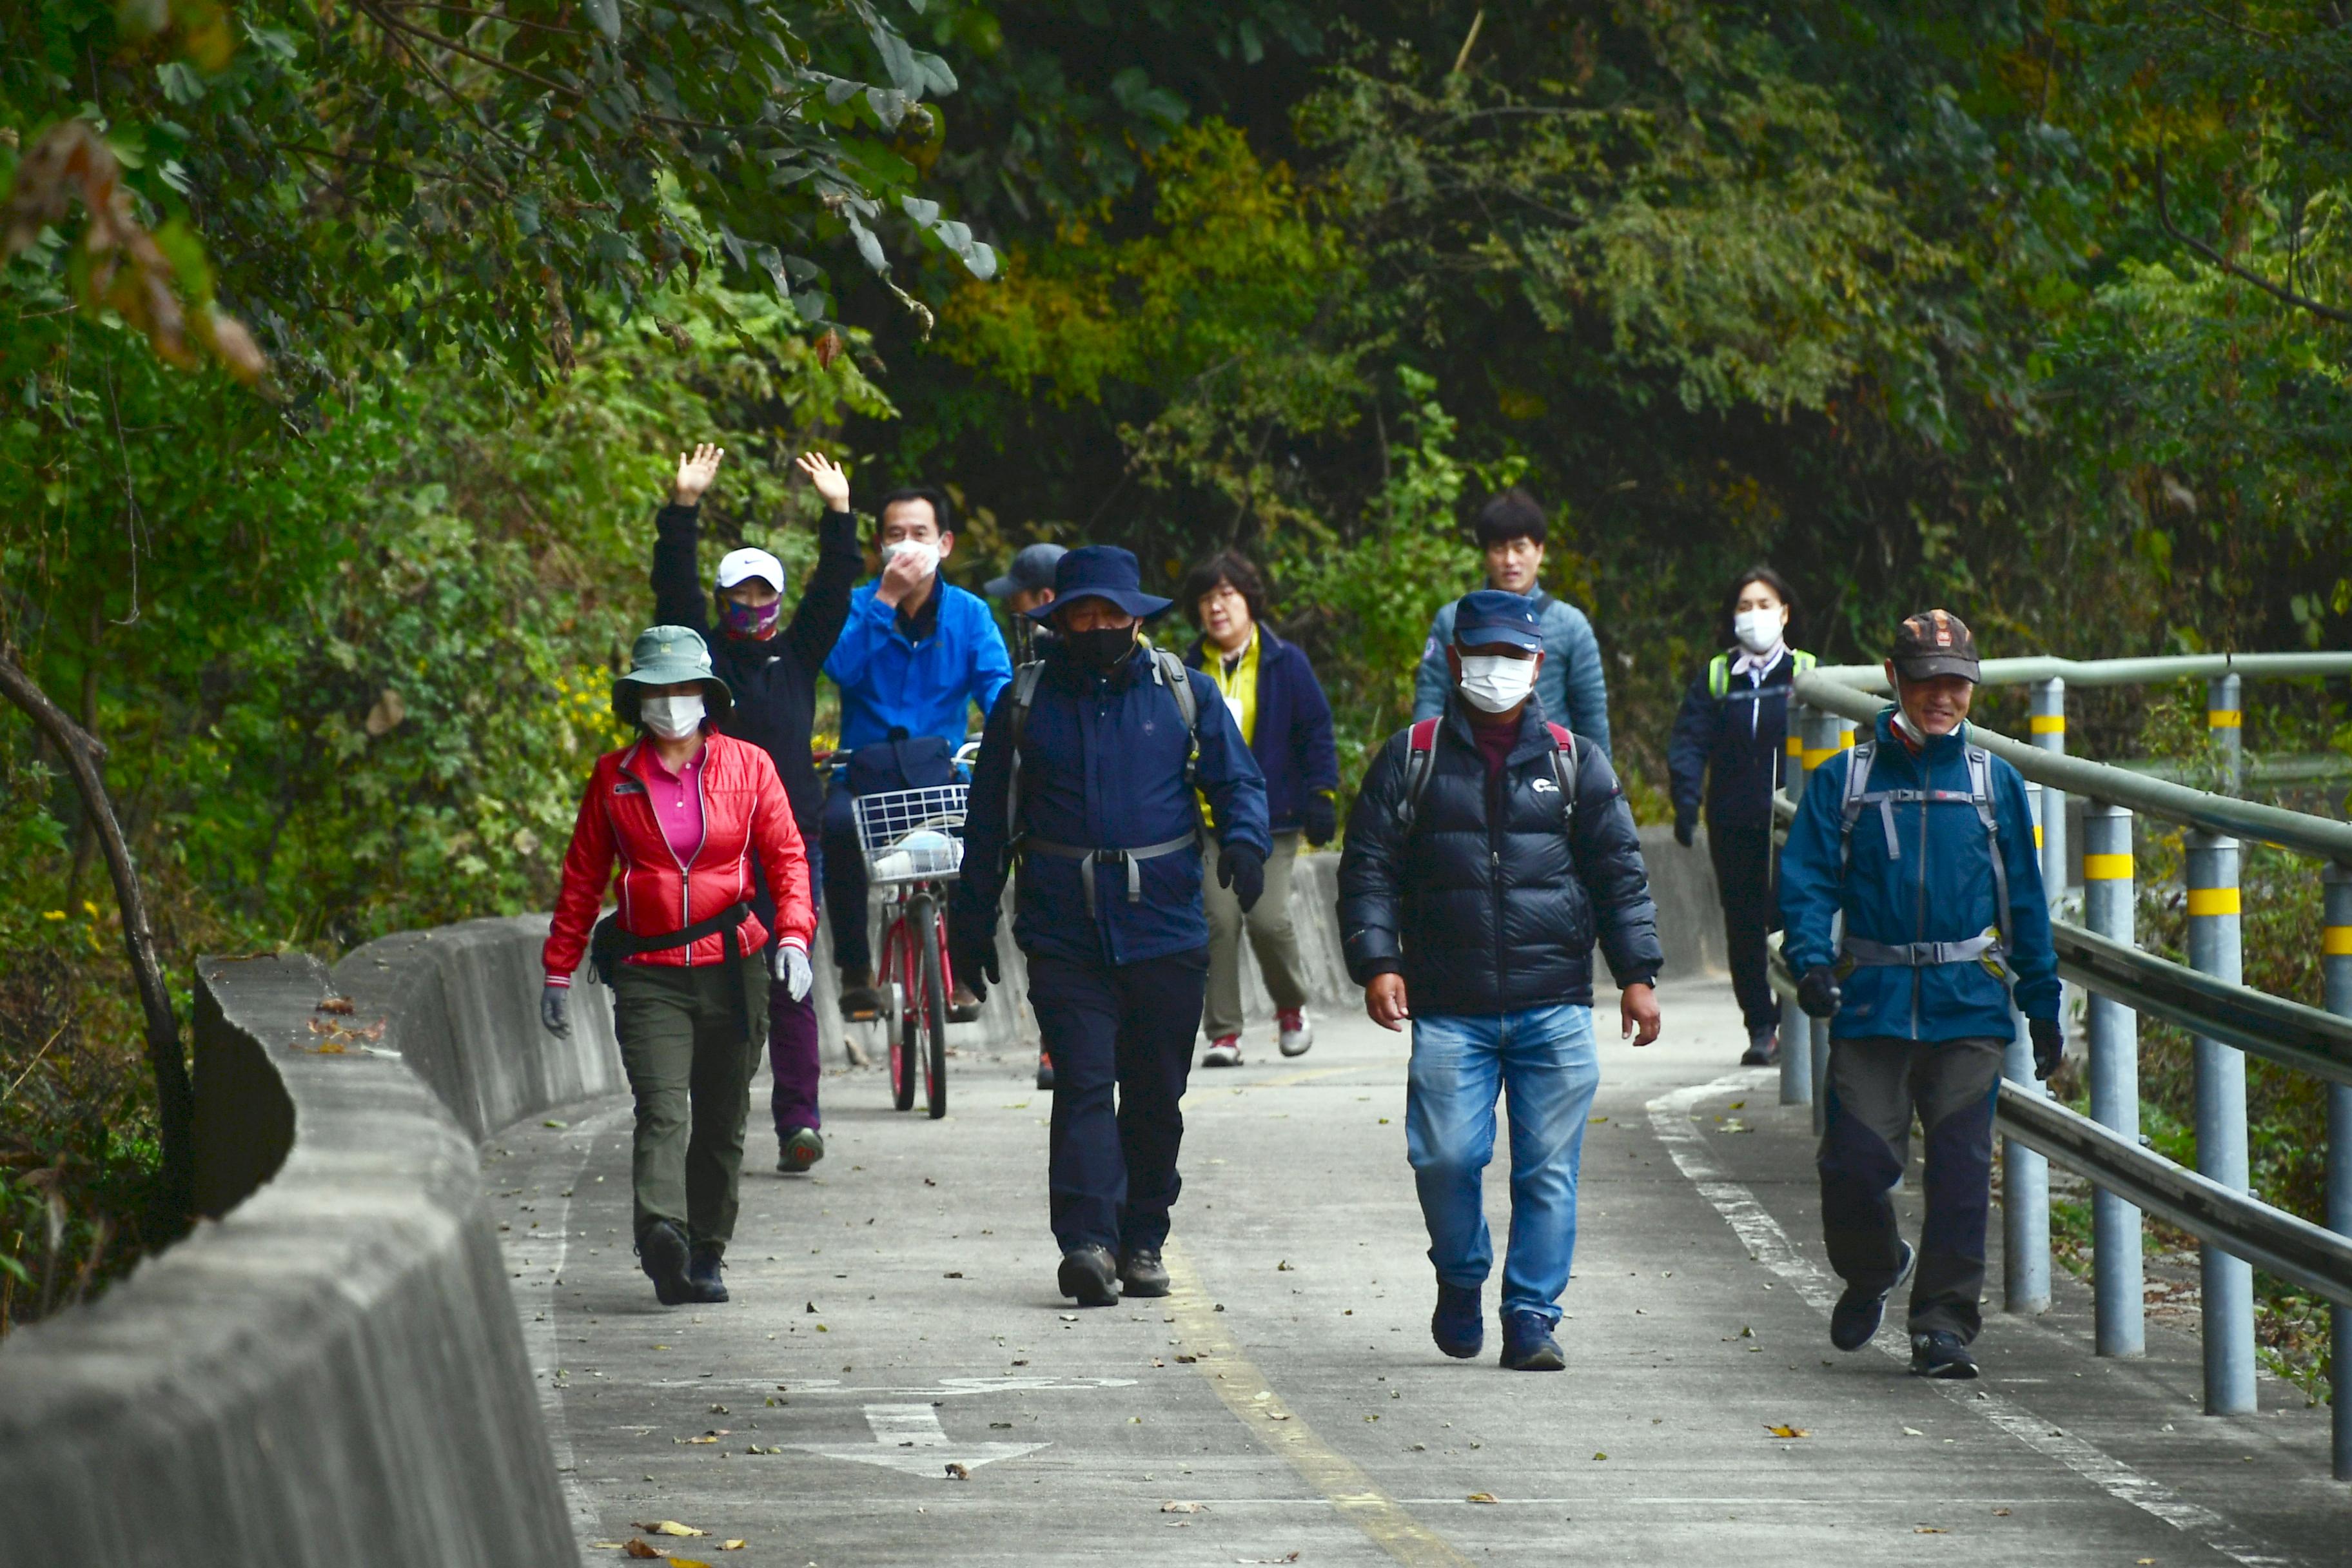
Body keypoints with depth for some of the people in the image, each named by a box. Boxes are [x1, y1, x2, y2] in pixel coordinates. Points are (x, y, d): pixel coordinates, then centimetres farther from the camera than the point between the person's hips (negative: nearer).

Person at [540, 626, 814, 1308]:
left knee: (721, 1122, 7)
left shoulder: (747, 766, 6)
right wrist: (558, 970, 10)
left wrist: (794, 937, -10)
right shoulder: (615, 778, 6)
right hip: (648, 973, -1)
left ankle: (707, 1257, 18)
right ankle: (663, 1237, -37)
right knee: (662, 1110, -19)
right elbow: (582, 878, 11)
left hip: (733, 969, 2)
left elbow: (786, 857, 5)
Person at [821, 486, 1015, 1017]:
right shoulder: (860, 605, 4)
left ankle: (960, 970, -14)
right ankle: (855, 969, -21)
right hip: (865, 773, -1)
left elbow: (995, 684, -9)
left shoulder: (969, 613, 6)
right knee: (838, 822, -34)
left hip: (941, 774, 1)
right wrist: (886, 600, -20)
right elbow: (841, 667, -15)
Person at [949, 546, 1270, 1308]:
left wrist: (1244, 841, -13)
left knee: (1156, 1094, 8)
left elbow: (1237, 780, 9)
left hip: (1166, 931, 1)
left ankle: (1142, 1242, 20)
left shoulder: (1184, 693, 6)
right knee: (1084, 1082, -12)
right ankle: (1087, 1241, -20)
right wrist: (971, 922, 13)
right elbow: (991, 818, 13)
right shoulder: (1027, 701, 7)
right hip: (1064, 935, -1)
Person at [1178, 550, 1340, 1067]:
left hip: (1272, 816, -2)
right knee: (1219, 920, -8)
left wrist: (1320, 795, -2)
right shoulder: (1190, 672, 9)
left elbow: (1316, 731, 5)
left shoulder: (1285, 664, 3)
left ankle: (1291, 1008, 18)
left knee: (1268, 919, -10)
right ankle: (1223, 1033, -1)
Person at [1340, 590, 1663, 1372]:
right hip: (1450, 1010, -1)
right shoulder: (1411, 759, 9)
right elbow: (1368, 868, 7)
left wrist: (1638, 973, 4)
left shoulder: (1575, 762, 12)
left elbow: (1620, 873, 12)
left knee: (1548, 1168, -2)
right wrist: (1377, 962, -7)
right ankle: (1460, 1280, 17)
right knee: (1445, 1156, -9)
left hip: (1555, 1009, 1)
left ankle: (1532, 1316, 6)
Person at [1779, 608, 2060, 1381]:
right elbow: (1807, 881, 2)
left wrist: (2042, 1005, 12)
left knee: (1960, 1171, -5)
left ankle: (1944, 1324, 2)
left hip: (1968, 1006, 1)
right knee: (1856, 1163, -4)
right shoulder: (1843, 781, 6)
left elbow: (2024, 902, 13)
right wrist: (1811, 961, -16)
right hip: (1872, 1004, -1)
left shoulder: (1995, 782, 10)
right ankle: (1871, 1272, 26)